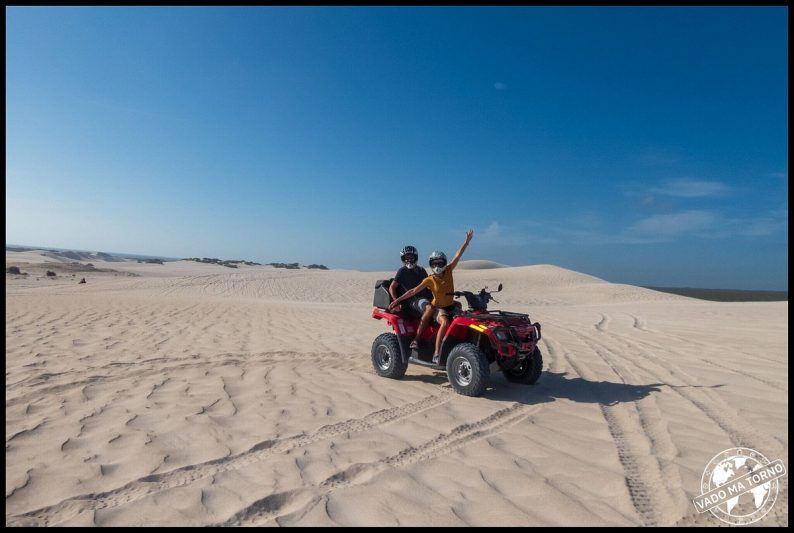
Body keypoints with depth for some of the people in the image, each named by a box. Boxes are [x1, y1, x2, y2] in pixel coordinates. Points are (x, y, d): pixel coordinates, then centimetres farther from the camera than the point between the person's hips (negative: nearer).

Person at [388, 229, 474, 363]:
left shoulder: (448, 271, -1)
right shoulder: (429, 280, -9)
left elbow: (457, 256, -7)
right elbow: (414, 291, -12)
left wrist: (467, 241, -12)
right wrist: (398, 300, -18)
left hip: (450, 306, 4)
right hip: (438, 308, -4)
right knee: (445, 323, -33)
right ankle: (436, 354, -29)